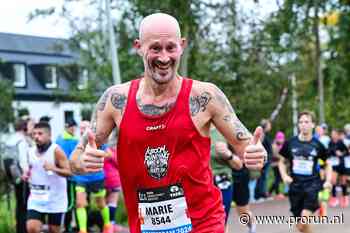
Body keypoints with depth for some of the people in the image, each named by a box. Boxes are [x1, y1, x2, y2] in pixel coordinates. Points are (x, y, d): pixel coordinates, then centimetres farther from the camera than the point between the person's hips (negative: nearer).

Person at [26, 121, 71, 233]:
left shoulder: (56, 151, -13)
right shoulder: (30, 151, 4)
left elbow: (69, 172, -15)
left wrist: (53, 168, -31)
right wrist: (27, 174, -1)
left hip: (55, 199, -4)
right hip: (36, 198, 4)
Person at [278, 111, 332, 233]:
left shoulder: (317, 145, -2)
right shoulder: (290, 143, 1)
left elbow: (327, 164, 12)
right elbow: (282, 161, 13)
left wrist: (328, 181, -1)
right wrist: (284, 176, -3)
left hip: (312, 185, -2)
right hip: (295, 186, 2)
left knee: (304, 220, -23)